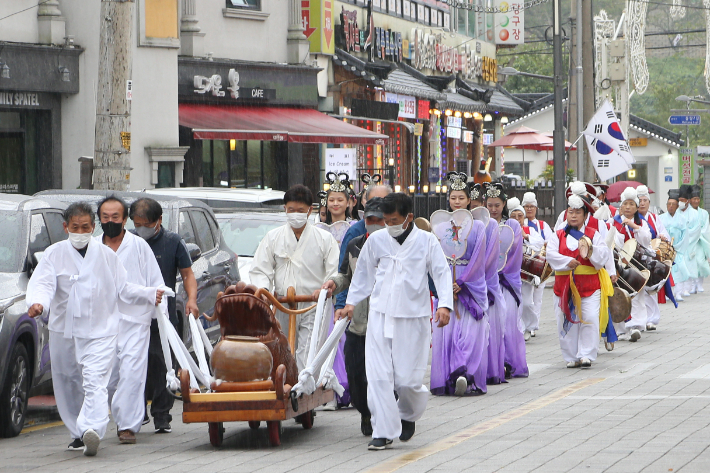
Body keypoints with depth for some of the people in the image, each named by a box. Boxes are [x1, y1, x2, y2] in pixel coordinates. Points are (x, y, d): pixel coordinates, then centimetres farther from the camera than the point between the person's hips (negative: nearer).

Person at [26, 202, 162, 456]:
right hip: (64, 331, 2)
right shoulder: (55, 254, 2)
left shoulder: (106, 255, 6)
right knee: (68, 385, 10)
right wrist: (37, 303, -31)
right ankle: (78, 434, 23)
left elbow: (123, 289, 16)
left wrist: (150, 295, 9)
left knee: (94, 382, -18)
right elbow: (42, 284, -11)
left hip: (100, 332, -2)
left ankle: (92, 429, -33)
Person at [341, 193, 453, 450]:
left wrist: (444, 304, -16)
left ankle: (408, 415, 30)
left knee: (407, 379, -3)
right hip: (380, 315, 2)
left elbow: (442, 273, -2)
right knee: (378, 376, -7)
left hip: (413, 317, -2)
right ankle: (383, 432, -1)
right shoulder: (376, 240, 7)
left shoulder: (426, 241, 0)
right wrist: (351, 303, 11)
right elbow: (363, 274, 18)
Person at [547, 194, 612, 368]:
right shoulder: (558, 235, 11)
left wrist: (590, 248, -19)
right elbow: (551, 254, -3)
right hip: (564, 285, 2)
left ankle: (586, 355, -7)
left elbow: (604, 254, -2)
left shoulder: (593, 234, 9)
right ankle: (571, 357, 10)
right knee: (566, 321, 1)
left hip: (589, 284, -2)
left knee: (590, 319, -12)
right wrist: (567, 262, -17)